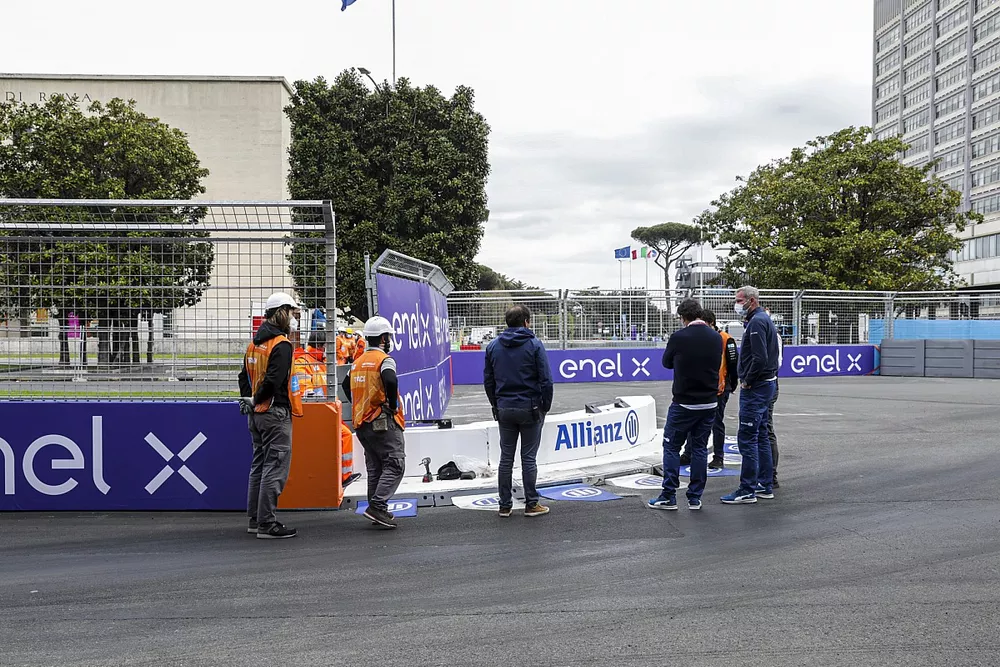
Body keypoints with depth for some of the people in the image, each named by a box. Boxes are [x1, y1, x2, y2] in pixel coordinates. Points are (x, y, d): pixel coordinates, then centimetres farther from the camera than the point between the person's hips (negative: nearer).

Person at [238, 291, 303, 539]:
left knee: (259, 465, 17)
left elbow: (244, 376, 16)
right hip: (276, 414, -9)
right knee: (276, 468, -5)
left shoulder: (254, 343, 14)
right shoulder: (281, 344, -15)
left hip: (256, 415, 9)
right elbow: (273, 380, -23)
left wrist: (248, 400, 10)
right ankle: (267, 524, -4)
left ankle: (255, 519, 23)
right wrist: (257, 400, -10)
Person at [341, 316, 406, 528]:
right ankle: (377, 506, -17)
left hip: (362, 423, 8)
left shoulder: (358, 361, 16)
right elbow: (390, 381, -27)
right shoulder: (384, 359, -9)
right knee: (395, 465, -7)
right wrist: (393, 405, -14)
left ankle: (377, 509, 17)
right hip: (383, 422, -8)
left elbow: (346, 385, 24)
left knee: (374, 468, 14)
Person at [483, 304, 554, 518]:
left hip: (504, 410, 3)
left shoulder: (493, 346, 6)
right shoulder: (534, 345, -7)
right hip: (530, 409, -3)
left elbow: (488, 380, 10)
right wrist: (546, 406, 2)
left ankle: (505, 506, 13)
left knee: (506, 458, 9)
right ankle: (531, 504, 8)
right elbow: (546, 380, -9)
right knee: (528, 458, 3)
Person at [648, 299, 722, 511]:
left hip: (683, 403, -4)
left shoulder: (679, 337, -13)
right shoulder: (716, 337, 2)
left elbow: (666, 362, 3)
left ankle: (668, 497, 4)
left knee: (671, 447, 5)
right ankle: (695, 498, 12)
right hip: (709, 403, 5)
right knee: (700, 448, 11)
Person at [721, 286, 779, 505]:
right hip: (766, 384, 11)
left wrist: (747, 381, -14)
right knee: (761, 436, 14)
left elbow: (760, 358, -25)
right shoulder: (764, 319, 18)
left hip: (755, 388, -11)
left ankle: (747, 490, -5)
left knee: (747, 438, -8)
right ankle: (765, 486, 20)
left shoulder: (756, 322, -15)